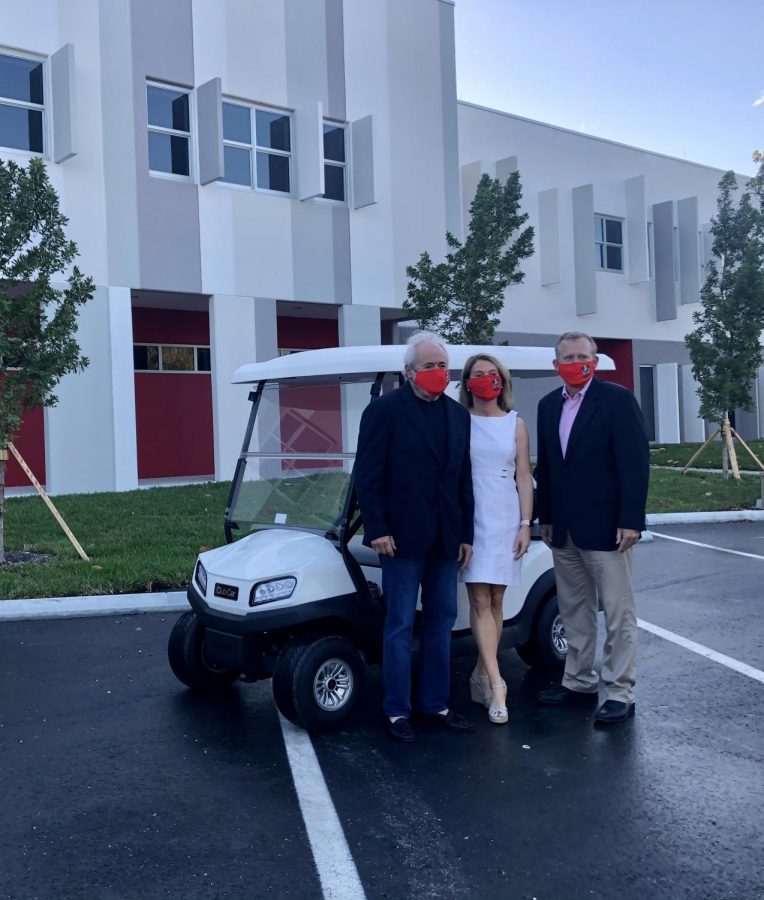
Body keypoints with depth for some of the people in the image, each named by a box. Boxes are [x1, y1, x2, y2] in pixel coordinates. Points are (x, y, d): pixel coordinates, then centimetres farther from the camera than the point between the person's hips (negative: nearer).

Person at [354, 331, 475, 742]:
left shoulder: (458, 415, 11)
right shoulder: (384, 410, -6)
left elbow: (463, 480, 12)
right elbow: (367, 475, -8)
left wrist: (466, 534, 9)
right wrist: (378, 530, -13)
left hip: (444, 538, 6)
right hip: (402, 537, -5)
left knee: (441, 622, 11)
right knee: (400, 625, 1)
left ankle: (435, 702, 24)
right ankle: (397, 710, 13)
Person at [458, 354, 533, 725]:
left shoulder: (515, 424, 8)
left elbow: (523, 478, 7)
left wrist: (526, 524, -1)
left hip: (506, 520, 2)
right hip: (470, 518, -2)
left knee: (495, 601, 5)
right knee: (480, 600, -7)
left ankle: (482, 675, 18)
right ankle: (496, 684, -9)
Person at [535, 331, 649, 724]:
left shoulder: (617, 399, -8)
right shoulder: (548, 405, 11)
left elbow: (636, 462, -12)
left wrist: (631, 520, -17)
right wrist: (545, 517, 12)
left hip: (605, 526, -6)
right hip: (564, 530, 7)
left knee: (617, 613, 0)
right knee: (573, 610, 15)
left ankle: (619, 693, 7)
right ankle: (579, 680, 27)